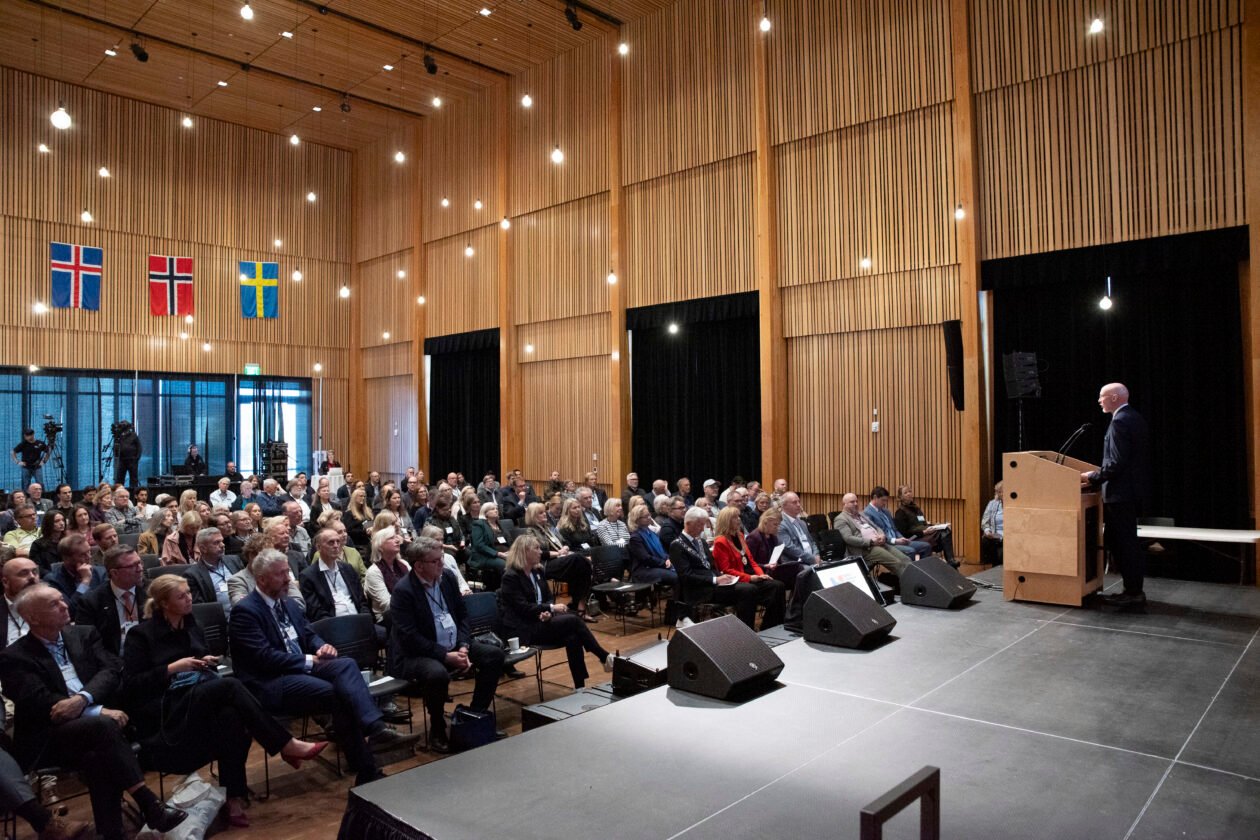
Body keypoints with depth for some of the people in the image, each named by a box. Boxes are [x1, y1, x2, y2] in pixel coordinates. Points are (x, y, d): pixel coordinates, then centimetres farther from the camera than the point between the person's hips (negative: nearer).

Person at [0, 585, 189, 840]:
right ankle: (149, 804, -31)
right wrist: (99, 712, -21)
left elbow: (111, 670, 2)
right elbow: (38, 702, -12)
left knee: (98, 757, -32)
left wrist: (82, 699, -20)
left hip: (95, 727, 3)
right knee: (103, 726, -34)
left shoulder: (84, 635, 15)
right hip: (49, 737, -3)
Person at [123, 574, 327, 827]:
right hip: (163, 710, -5)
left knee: (230, 714, -33)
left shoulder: (190, 624, 15)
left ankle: (234, 797, -28)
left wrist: (207, 662, 3)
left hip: (200, 698, 5)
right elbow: (129, 685, -9)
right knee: (229, 686, -32)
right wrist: (172, 668, -16)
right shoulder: (142, 634, -4)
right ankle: (286, 745, -27)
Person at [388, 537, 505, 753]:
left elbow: (462, 614, 10)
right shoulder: (403, 591, -17)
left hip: (454, 646, 7)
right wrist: (446, 656, -24)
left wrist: (463, 646, -7)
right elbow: (410, 637, -21)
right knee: (437, 673, -37)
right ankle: (437, 730, -10)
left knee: (495, 654, -7)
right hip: (416, 655, -7)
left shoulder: (447, 577, 3)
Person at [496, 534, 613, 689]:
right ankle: (605, 657, -16)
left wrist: (548, 613, -11)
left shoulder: (538, 571, 13)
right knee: (573, 620, -25)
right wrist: (551, 608, -18)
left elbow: (548, 598, 13)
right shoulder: (511, 577, -11)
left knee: (573, 638, -23)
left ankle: (580, 687, -19)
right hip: (524, 630, -7)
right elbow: (523, 608, -18)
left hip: (539, 622, 7)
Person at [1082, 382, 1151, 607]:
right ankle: (1134, 589, 20)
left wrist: (1093, 476, -11)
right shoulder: (1134, 418, 14)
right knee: (1126, 541, 15)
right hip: (1133, 490, 10)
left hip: (1121, 493, -10)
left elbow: (1117, 463, -22)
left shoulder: (1120, 421, -17)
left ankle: (1133, 593, 3)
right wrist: (1098, 476, 16)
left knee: (1124, 542, -3)